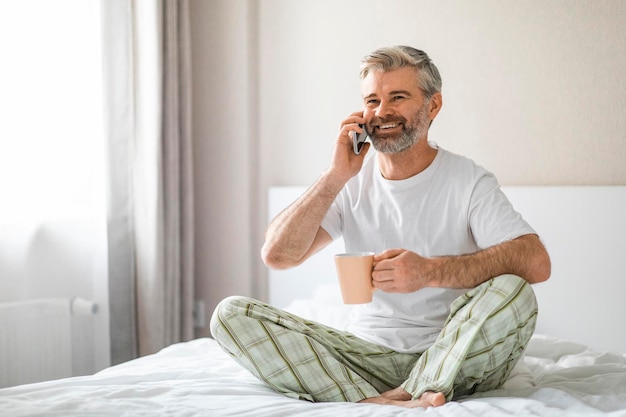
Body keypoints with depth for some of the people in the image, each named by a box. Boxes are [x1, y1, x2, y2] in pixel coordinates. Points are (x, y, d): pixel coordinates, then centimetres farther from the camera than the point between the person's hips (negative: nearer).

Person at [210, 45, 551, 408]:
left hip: (452, 359, -3)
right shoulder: (353, 182, 6)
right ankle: (389, 403, -28)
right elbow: (278, 255, -6)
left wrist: (430, 271, -31)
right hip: (367, 356, 3)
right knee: (231, 314, -15)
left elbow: (536, 262, -20)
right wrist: (337, 175, -12)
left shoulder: (468, 181, -4)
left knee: (512, 291, -32)